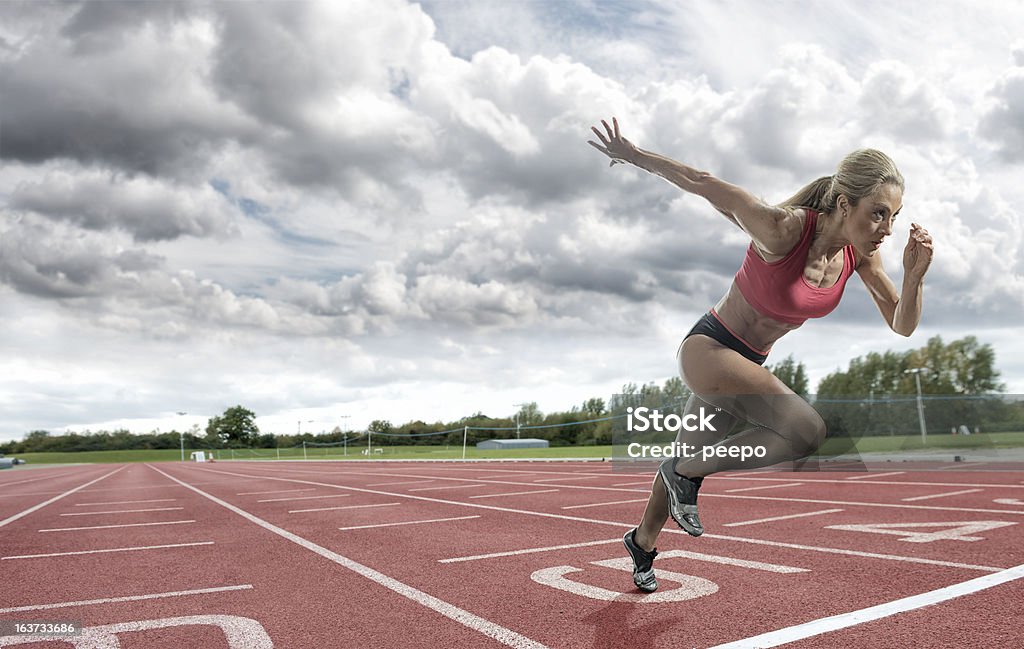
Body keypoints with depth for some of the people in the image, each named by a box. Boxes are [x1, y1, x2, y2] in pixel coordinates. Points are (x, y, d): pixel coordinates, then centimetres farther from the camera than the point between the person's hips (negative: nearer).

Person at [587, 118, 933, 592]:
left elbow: (902, 326, 0)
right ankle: (688, 472, -4)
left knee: (688, 455, 23)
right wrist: (631, 155, -11)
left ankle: (642, 542, 48)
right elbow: (705, 185, -19)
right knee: (807, 431, -27)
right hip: (707, 347, -7)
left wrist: (914, 275, -20)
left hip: (748, 363, 7)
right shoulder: (785, 230, -27)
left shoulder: (860, 252, -7)